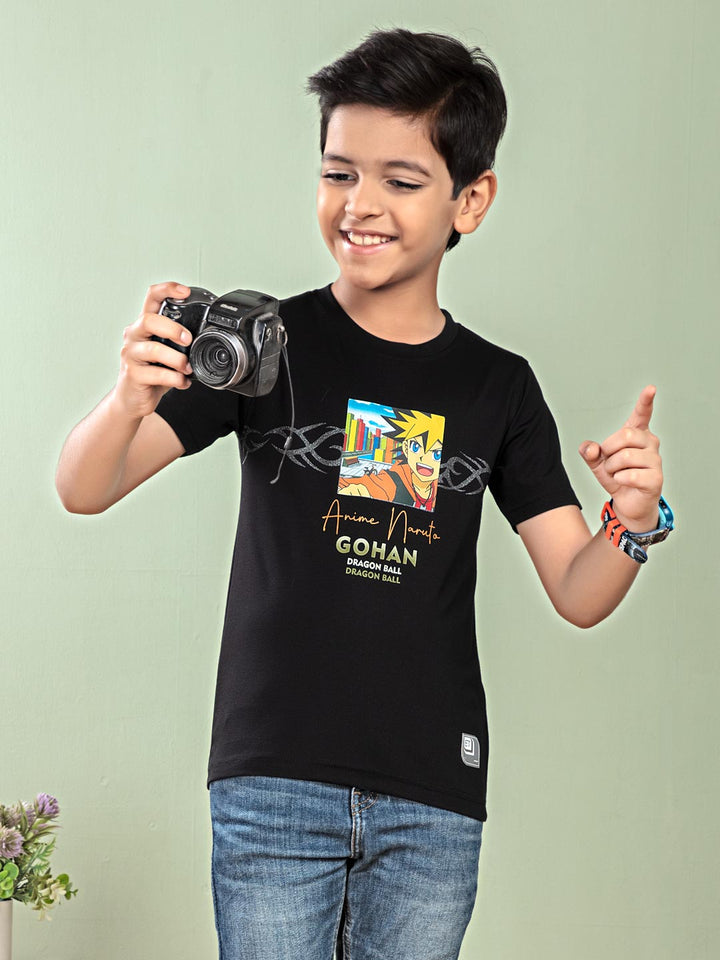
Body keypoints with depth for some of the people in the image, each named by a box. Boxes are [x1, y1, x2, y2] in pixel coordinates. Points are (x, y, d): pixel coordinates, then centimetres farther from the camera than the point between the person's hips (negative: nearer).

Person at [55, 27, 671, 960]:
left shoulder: (499, 386, 6)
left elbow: (577, 594, 4)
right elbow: (83, 491, -7)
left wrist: (633, 522, -17)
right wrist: (130, 403, -29)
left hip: (432, 799, 2)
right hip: (273, 782, -2)